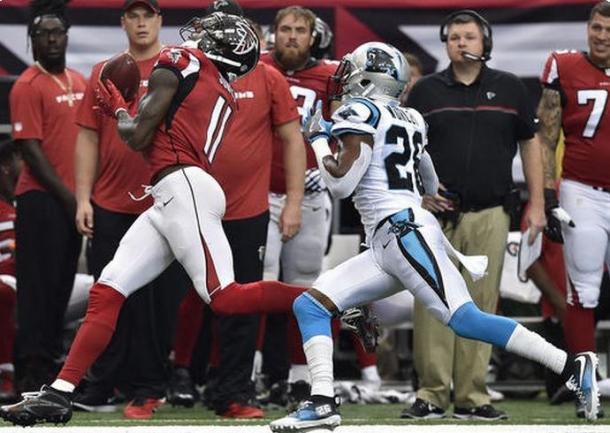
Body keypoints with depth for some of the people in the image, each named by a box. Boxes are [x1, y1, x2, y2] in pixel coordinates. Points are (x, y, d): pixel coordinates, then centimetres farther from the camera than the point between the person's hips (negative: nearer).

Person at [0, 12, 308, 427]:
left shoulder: (179, 63, 1)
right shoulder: (223, 93, 23)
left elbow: (138, 138, -1)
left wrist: (118, 109, 19)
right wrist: (126, 109, 32)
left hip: (183, 189, -9)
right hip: (172, 199, 9)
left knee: (224, 296, -19)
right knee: (106, 292, 3)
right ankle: (59, 394, -2)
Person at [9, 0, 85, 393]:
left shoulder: (80, 83, 13)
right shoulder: (28, 86, -9)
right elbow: (30, 149, -13)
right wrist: (65, 196, -15)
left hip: (73, 200, 7)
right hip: (41, 199, -7)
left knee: (63, 285, 10)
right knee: (39, 286, -6)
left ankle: (53, 361, 17)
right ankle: (32, 372, -4)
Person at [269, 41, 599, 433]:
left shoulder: (363, 112, -4)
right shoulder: (408, 119, 21)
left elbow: (342, 183, -11)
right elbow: (433, 187, 28)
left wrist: (318, 141, 4)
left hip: (403, 230, -10)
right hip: (385, 248, 10)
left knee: (465, 320, -19)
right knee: (310, 305, 6)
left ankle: (572, 367, -23)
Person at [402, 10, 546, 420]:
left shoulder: (510, 89, 8)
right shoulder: (426, 91, 6)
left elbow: (530, 145, 12)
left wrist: (537, 204, 7)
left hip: (490, 215, 1)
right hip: (437, 213, -1)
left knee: (481, 305, 1)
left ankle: (472, 396, 5)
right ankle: (432, 396, -1)